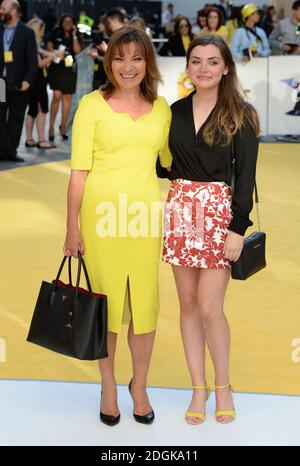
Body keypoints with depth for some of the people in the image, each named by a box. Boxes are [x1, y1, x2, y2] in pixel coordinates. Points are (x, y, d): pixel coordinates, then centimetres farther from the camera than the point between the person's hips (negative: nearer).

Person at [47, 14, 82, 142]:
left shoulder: (76, 36, 8)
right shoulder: (55, 33, 4)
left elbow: (77, 50, -6)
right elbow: (49, 46, 6)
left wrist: (74, 35, -9)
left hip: (70, 68, 3)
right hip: (56, 67, -3)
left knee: (67, 97, 6)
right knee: (57, 96, -13)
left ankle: (63, 126, 17)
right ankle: (51, 126, -3)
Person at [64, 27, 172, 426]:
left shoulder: (161, 108, 9)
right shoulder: (92, 105, -2)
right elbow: (79, 170, -3)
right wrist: (73, 227, -5)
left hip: (145, 214, 3)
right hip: (102, 214, -3)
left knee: (145, 300, 7)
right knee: (106, 299, 6)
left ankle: (139, 386, 26)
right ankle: (108, 387, 24)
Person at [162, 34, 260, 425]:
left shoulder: (240, 115, -3)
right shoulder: (175, 111, 7)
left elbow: (246, 176, -7)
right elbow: (166, 163, 14)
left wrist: (238, 228, -12)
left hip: (220, 212, -4)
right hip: (180, 211, 4)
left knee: (209, 307, -6)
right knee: (188, 304, 7)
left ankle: (223, 386, 15)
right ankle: (198, 387, 18)